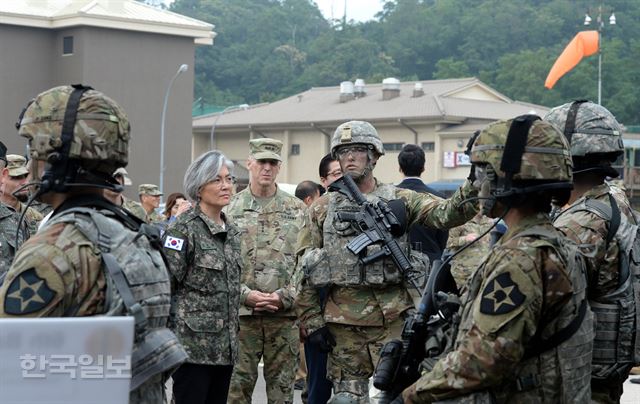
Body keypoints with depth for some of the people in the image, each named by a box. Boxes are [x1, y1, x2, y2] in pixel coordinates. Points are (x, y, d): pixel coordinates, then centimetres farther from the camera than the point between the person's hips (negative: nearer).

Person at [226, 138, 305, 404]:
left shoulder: (297, 210, 7)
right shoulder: (230, 209, 5)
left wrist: (285, 296, -9)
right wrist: (245, 294, -11)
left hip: (285, 313, 1)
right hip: (241, 312, -1)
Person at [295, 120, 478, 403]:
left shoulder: (399, 200, 5)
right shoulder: (322, 208, 7)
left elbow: (445, 214, -10)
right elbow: (304, 272, 7)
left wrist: (473, 191, -29)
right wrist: (313, 322, 0)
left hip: (393, 318, -1)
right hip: (343, 324, 1)